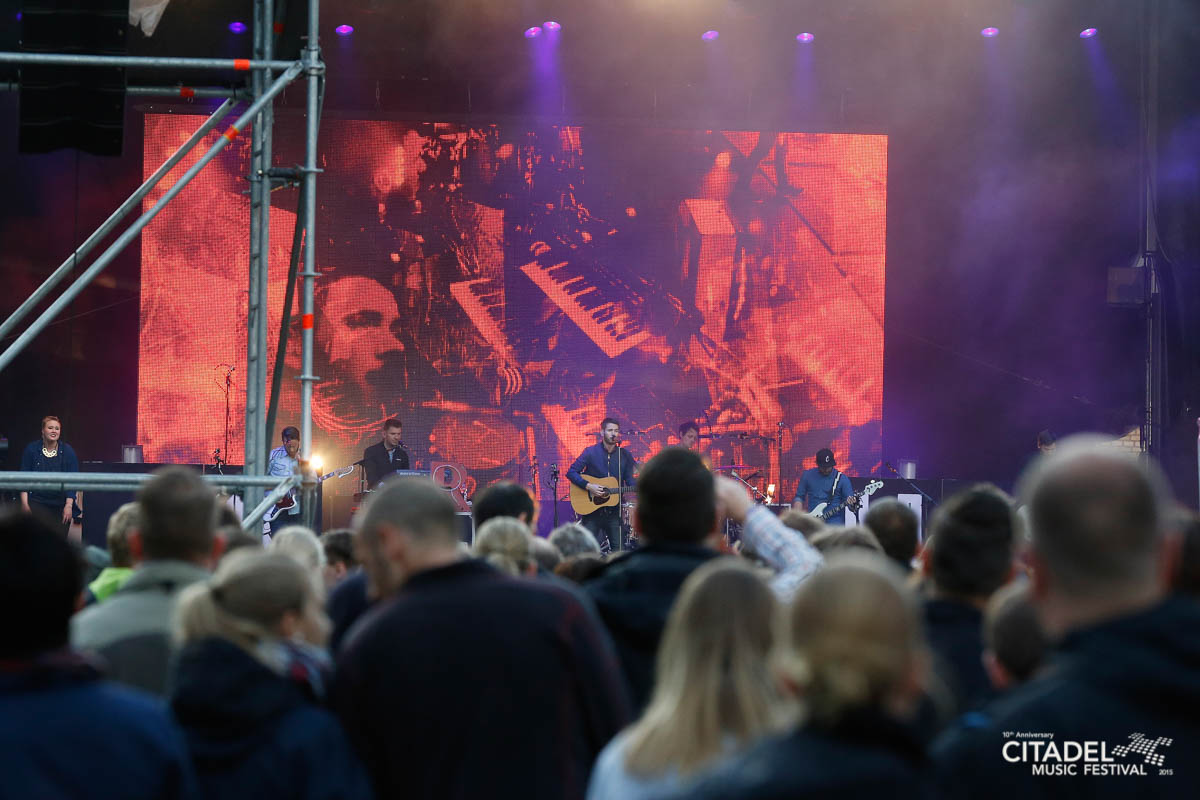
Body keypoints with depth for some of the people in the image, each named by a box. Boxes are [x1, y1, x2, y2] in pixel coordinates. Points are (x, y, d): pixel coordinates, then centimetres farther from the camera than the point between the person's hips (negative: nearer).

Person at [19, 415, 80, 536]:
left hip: (61, 504, 1)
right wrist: (24, 502, -3)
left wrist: (69, 505, -9)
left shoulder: (67, 451, 1)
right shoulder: (31, 449, 2)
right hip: (37, 502, -1)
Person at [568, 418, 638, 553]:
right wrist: (588, 486, -18)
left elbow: (630, 481, 8)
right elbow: (571, 473, -6)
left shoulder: (624, 455, 6)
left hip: (613, 510, 3)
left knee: (619, 549, 1)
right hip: (591, 509, -3)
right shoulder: (591, 452, -4)